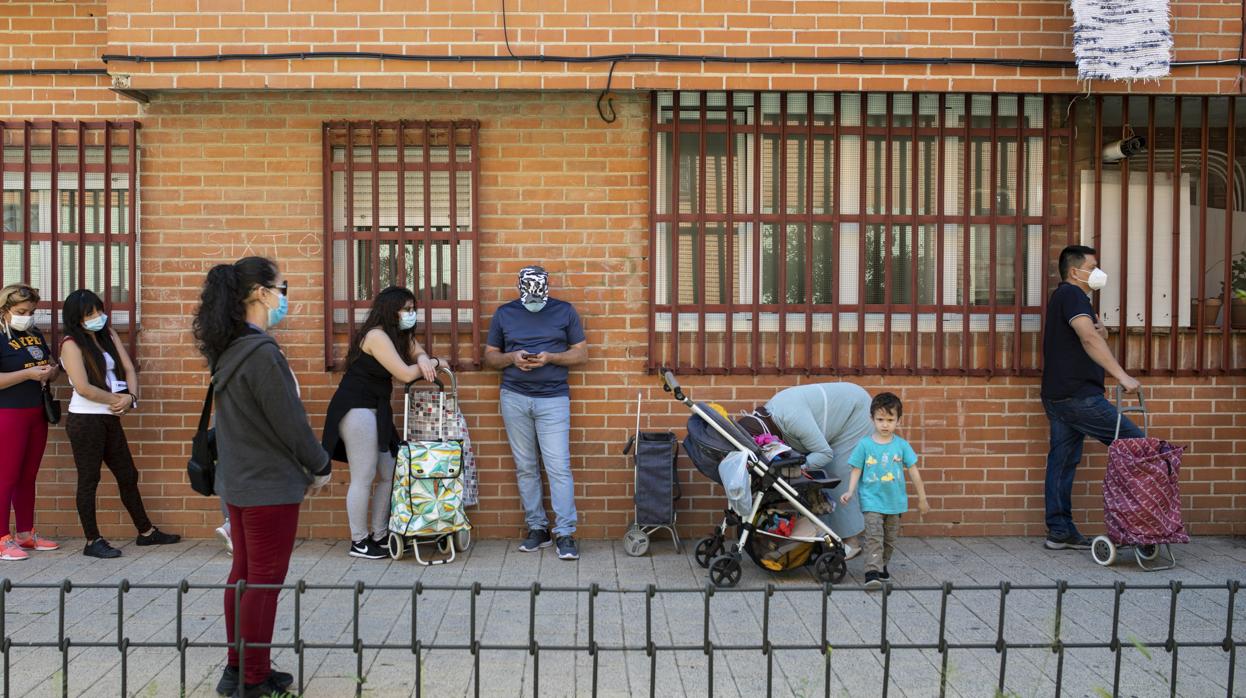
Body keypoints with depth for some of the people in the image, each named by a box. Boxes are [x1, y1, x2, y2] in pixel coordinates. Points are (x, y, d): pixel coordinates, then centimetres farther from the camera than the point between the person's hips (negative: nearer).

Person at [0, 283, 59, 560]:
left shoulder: (35, 334, 12)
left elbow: (51, 367, 23)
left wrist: (50, 371, 1)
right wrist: (29, 373, -23)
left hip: (37, 414, 7)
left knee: (28, 477, 13)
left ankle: (26, 534, 21)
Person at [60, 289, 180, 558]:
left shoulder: (108, 334, 9)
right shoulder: (71, 344, -10)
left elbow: (129, 369, 7)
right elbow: (83, 388, -18)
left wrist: (131, 397, -11)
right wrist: (119, 400, -8)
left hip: (110, 419, 7)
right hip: (85, 420, -7)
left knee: (128, 476, 13)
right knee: (89, 480, 2)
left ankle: (146, 531, 23)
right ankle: (92, 541, 11)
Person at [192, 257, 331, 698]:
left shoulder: (228, 350, 6)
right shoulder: (261, 352, -22)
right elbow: (290, 421, -19)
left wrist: (305, 464, 10)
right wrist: (321, 466, -4)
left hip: (237, 481, 9)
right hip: (270, 487, -9)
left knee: (243, 572, 17)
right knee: (264, 581, 2)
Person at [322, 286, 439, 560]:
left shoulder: (400, 335, 10)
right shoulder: (376, 336, -19)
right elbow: (406, 374, -22)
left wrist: (423, 360, -16)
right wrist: (431, 363, -5)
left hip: (376, 411, 10)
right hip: (356, 411, -10)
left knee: (387, 475, 11)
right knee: (363, 478, -4)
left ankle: (379, 536, 21)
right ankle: (359, 542, 7)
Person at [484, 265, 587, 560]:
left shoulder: (565, 311, 4)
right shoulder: (504, 314, 9)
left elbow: (581, 353, 4)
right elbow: (490, 356, 12)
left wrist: (550, 357, -13)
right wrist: (512, 358, -9)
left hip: (553, 398, -2)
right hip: (514, 398, 2)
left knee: (559, 467, -7)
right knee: (525, 468, 7)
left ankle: (565, 534, -2)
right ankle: (537, 528, 17)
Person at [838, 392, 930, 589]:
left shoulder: (902, 445, -2)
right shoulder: (864, 445, -6)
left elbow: (913, 471, 4)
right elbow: (856, 470, -2)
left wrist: (922, 499, 8)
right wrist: (850, 492, -15)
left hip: (895, 501, 3)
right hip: (872, 500, -3)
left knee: (890, 539, 14)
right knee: (874, 536, -15)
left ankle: (882, 565, 33)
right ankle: (872, 572, -17)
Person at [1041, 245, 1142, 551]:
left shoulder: (1063, 296, 23)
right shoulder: (1072, 295, -9)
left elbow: (1097, 335, 27)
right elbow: (1089, 339, -23)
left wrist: (1100, 329, 4)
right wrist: (1122, 376, -27)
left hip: (1057, 396, 10)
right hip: (1078, 396, -10)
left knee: (1062, 462, 8)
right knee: (1135, 442, -6)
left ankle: (1059, 532, 11)